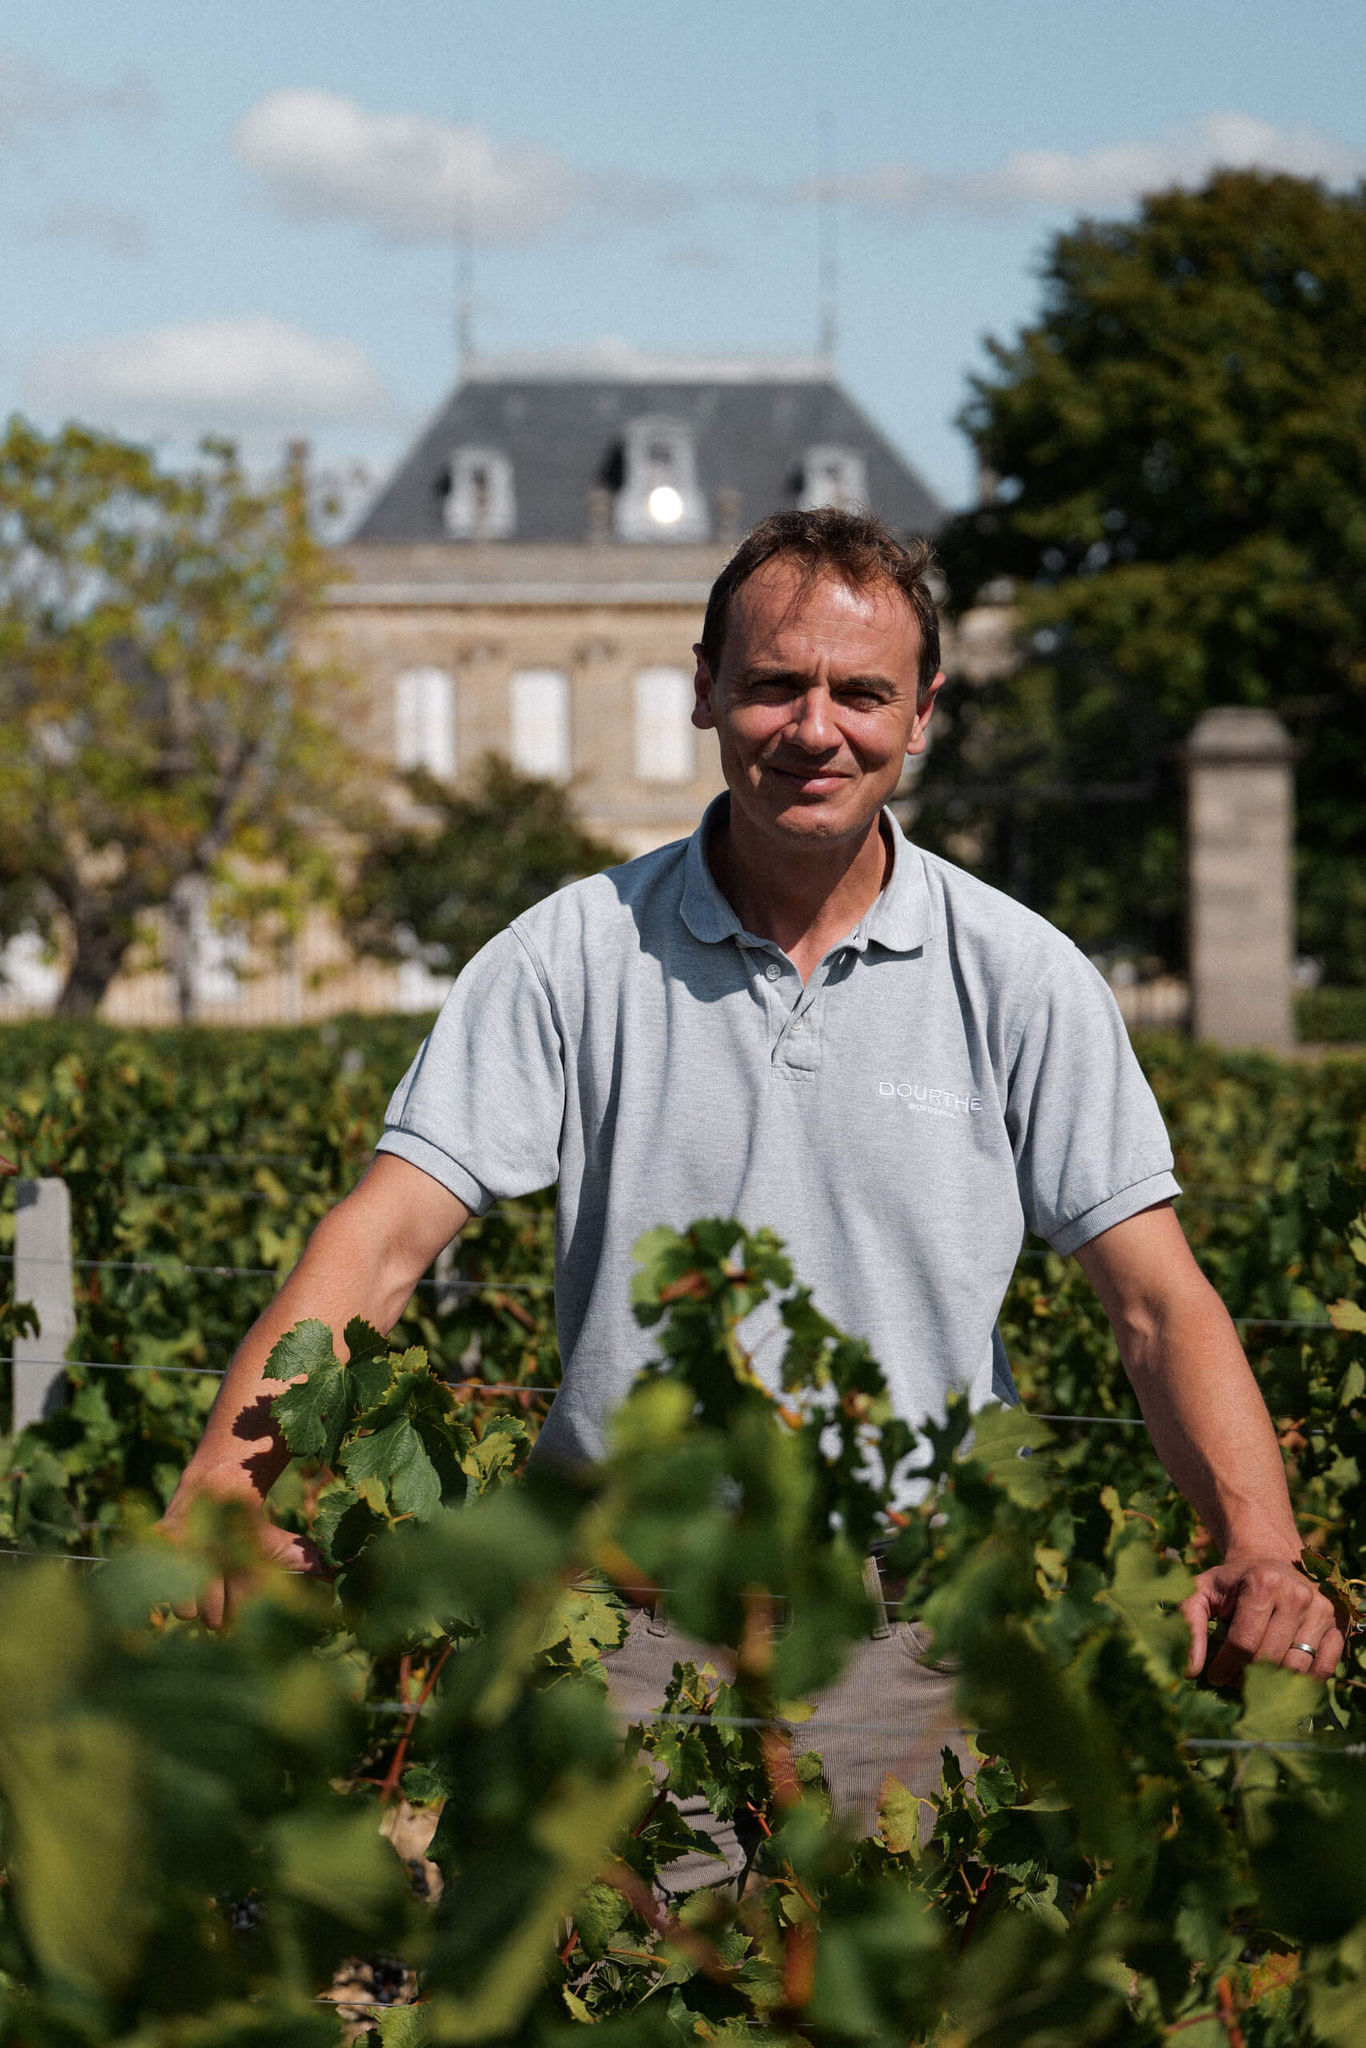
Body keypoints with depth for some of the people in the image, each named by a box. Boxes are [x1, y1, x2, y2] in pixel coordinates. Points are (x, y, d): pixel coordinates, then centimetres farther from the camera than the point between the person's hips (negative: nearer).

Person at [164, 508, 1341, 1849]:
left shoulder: (1018, 979, 1)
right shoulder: (574, 956, 0)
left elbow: (1159, 1299, -2)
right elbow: (383, 1235, -6)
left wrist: (1260, 1548, -19)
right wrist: (227, 1473, -22)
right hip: (629, 1630, 0)